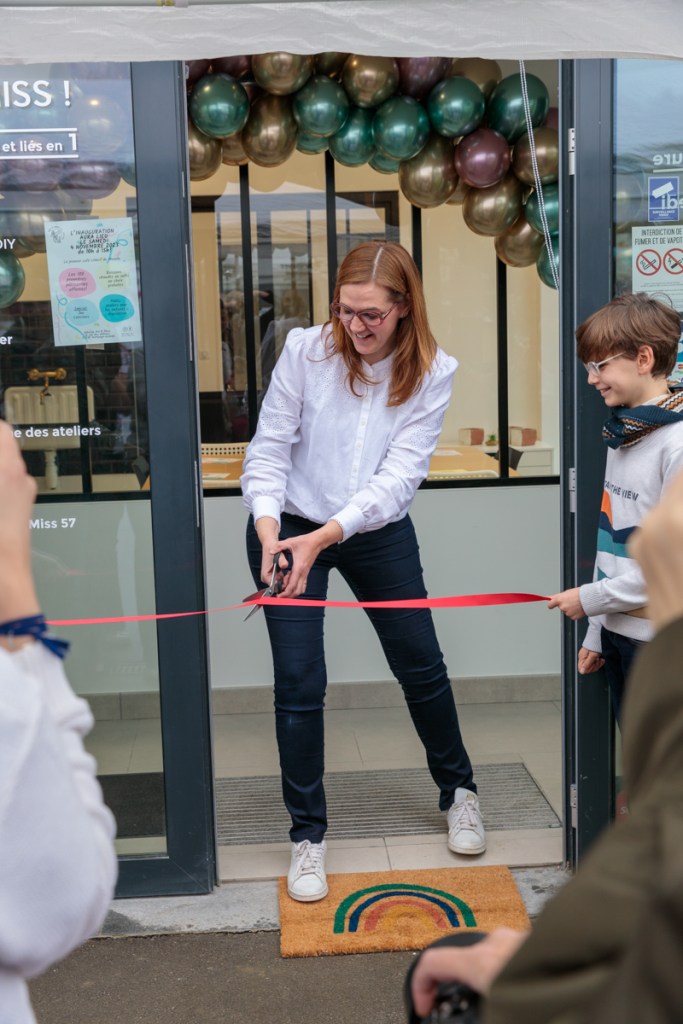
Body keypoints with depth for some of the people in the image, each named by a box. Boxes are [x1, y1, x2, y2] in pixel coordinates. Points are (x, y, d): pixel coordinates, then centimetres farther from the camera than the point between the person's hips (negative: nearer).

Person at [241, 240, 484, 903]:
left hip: (378, 533, 2)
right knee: (299, 682, -3)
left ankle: (458, 791, 39)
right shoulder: (306, 350, -15)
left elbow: (399, 474, -20)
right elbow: (268, 450, -11)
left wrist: (324, 536, -33)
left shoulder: (432, 373, -12)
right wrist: (269, 533, -27)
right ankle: (307, 835, 14)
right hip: (291, 529, -1)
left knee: (421, 667, 13)